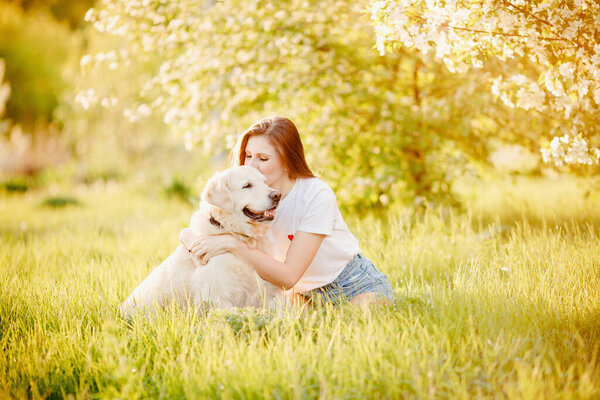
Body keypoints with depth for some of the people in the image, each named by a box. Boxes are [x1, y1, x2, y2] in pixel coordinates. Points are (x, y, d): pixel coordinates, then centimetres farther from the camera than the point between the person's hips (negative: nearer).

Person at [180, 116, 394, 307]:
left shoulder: (316, 195, -27)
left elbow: (288, 276, -31)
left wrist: (233, 244, -39)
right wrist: (191, 236, -33)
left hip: (357, 286, -5)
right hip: (305, 293, 5)